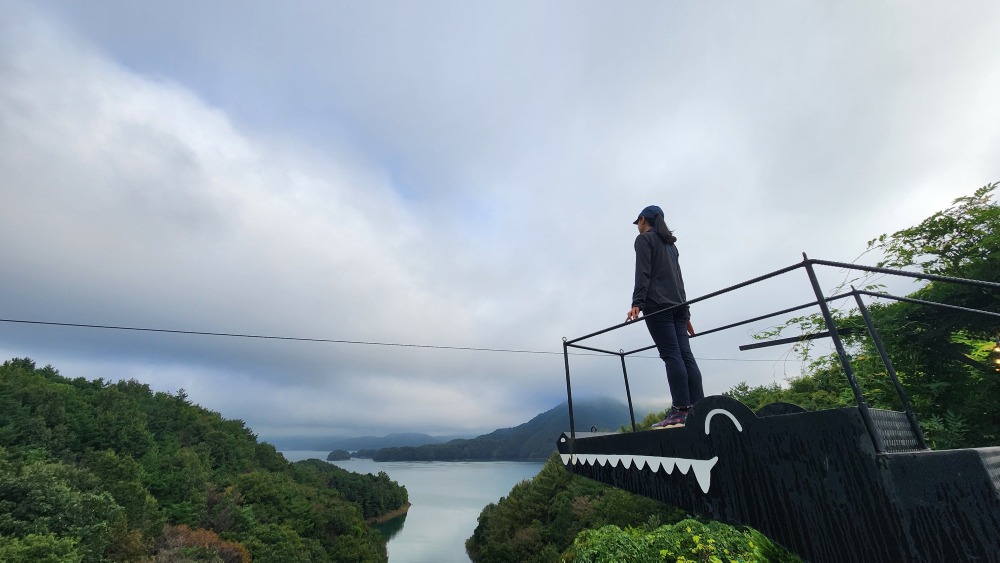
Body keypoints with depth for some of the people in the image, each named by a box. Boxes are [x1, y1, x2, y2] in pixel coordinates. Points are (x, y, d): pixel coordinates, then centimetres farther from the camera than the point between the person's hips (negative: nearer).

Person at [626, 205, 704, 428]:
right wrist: (686, 312, 23)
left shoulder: (644, 239, 5)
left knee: (671, 355, -13)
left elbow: (643, 274, -10)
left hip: (657, 305, -7)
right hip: (678, 305, 8)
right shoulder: (670, 243, 27)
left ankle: (681, 410, -15)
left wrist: (636, 303, -18)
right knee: (685, 355, 1)